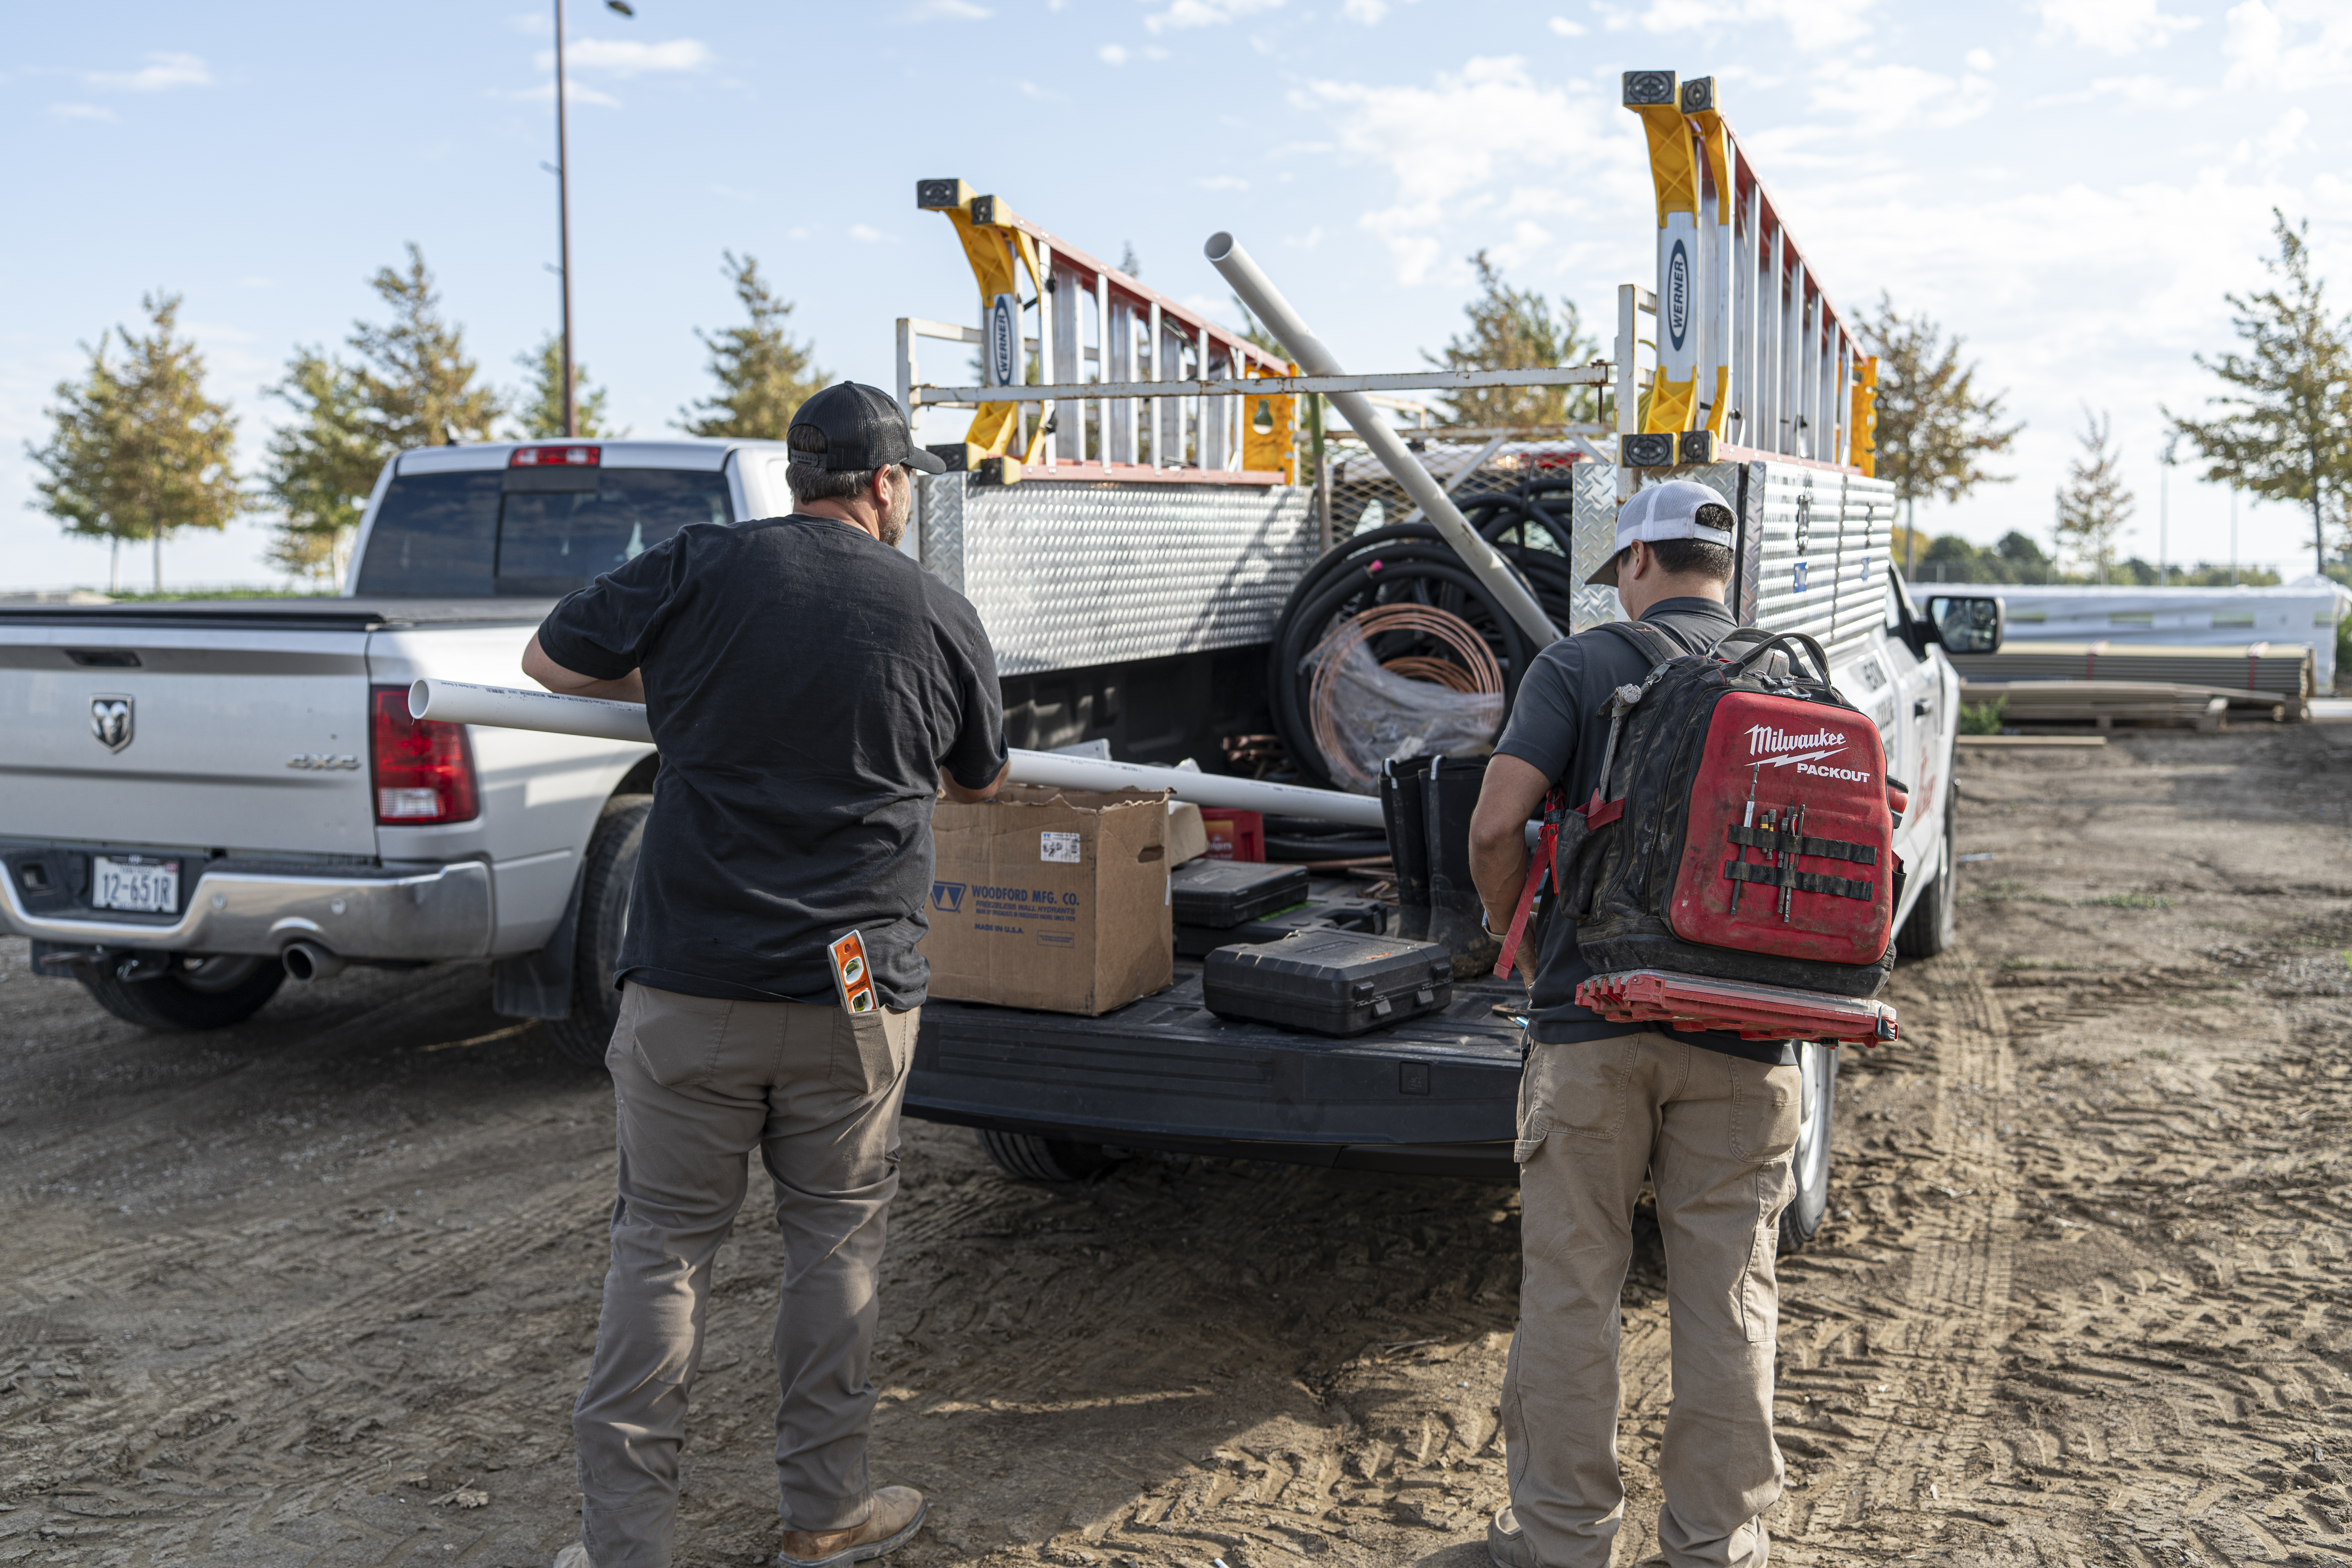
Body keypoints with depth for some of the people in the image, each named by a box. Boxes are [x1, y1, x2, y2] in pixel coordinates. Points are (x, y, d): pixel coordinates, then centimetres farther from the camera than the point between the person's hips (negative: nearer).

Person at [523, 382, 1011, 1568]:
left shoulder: (697, 568, -2)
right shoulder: (939, 615, 1)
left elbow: (550, 659, 10)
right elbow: (980, 781, 17)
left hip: (689, 981, 0)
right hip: (853, 989, 0)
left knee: (662, 1246, 9)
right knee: (835, 1238, 13)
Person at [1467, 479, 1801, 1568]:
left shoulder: (1578, 669, -2)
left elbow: (1496, 829, -12)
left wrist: (1519, 936, 5)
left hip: (1593, 1025, -2)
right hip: (1744, 1034, 3)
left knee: (1570, 1292, 9)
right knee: (1727, 1302, 11)